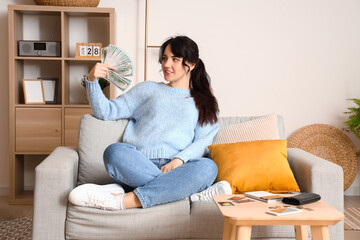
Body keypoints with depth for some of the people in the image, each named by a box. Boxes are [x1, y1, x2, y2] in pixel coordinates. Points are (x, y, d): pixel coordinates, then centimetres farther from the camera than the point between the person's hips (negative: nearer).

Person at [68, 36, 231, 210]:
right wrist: (92, 81, 2)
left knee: (208, 167, -34)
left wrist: (179, 160, -14)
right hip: (139, 166, 1)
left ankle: (124, 200, -40)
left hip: (176, 168, 0)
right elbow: (105, 112, 20)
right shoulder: (148, 89, 25)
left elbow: (203, 141, 6)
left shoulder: (204, 103, 22)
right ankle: (192, 193, -34)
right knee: (115, 151, -33)